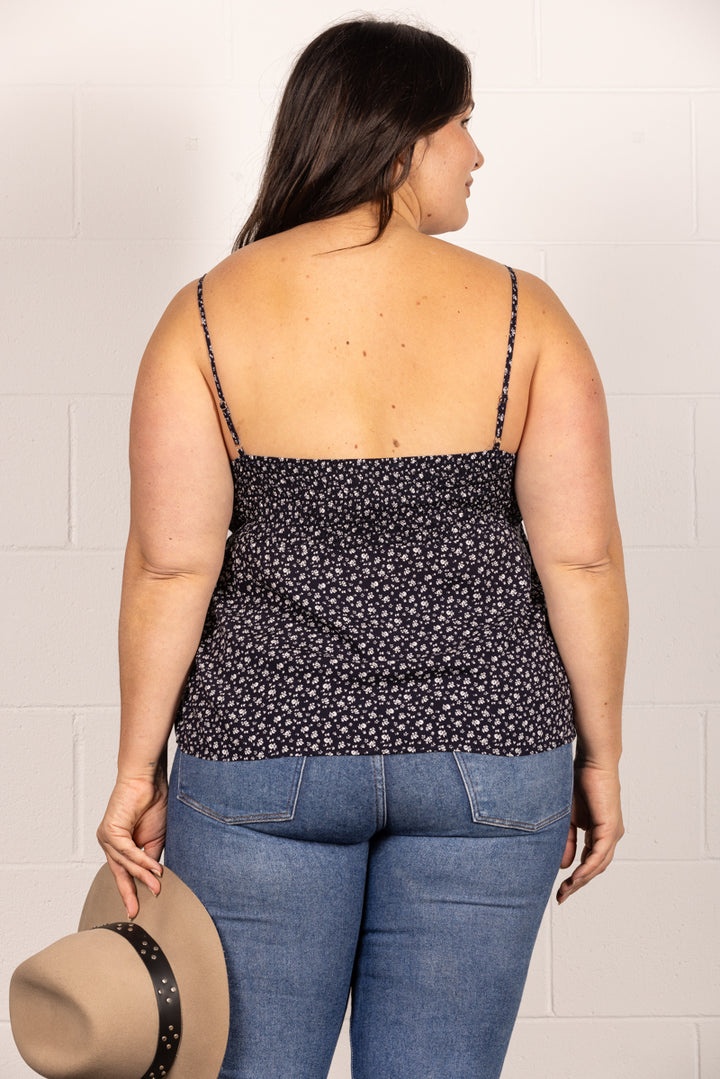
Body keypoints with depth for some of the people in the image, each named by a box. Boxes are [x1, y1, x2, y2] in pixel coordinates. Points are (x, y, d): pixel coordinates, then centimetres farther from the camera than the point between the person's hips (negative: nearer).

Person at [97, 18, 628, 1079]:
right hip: (485, 751, 1)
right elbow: (581, 558, -6)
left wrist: (138, 769, 0)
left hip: (265, 751, 0)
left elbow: (171, 564, -9)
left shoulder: (208, 316, -5)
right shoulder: (521, 314, -5)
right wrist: (598, 760, 5)